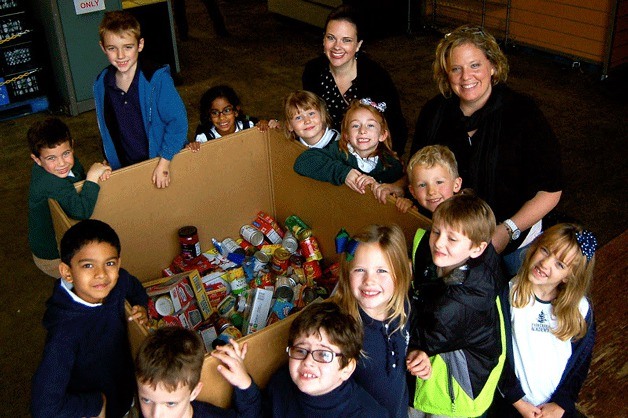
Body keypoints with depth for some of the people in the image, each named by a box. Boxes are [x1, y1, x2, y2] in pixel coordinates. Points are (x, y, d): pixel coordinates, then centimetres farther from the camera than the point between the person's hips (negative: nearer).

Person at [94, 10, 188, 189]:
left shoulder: (158, 79, -18)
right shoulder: (101, 85, -3)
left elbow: (178, 121, -18)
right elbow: (106, 131, 9)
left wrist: (164, 163, -20)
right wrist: (110, 163, 6)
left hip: (166, 167, -3)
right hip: (125, 169, 4)